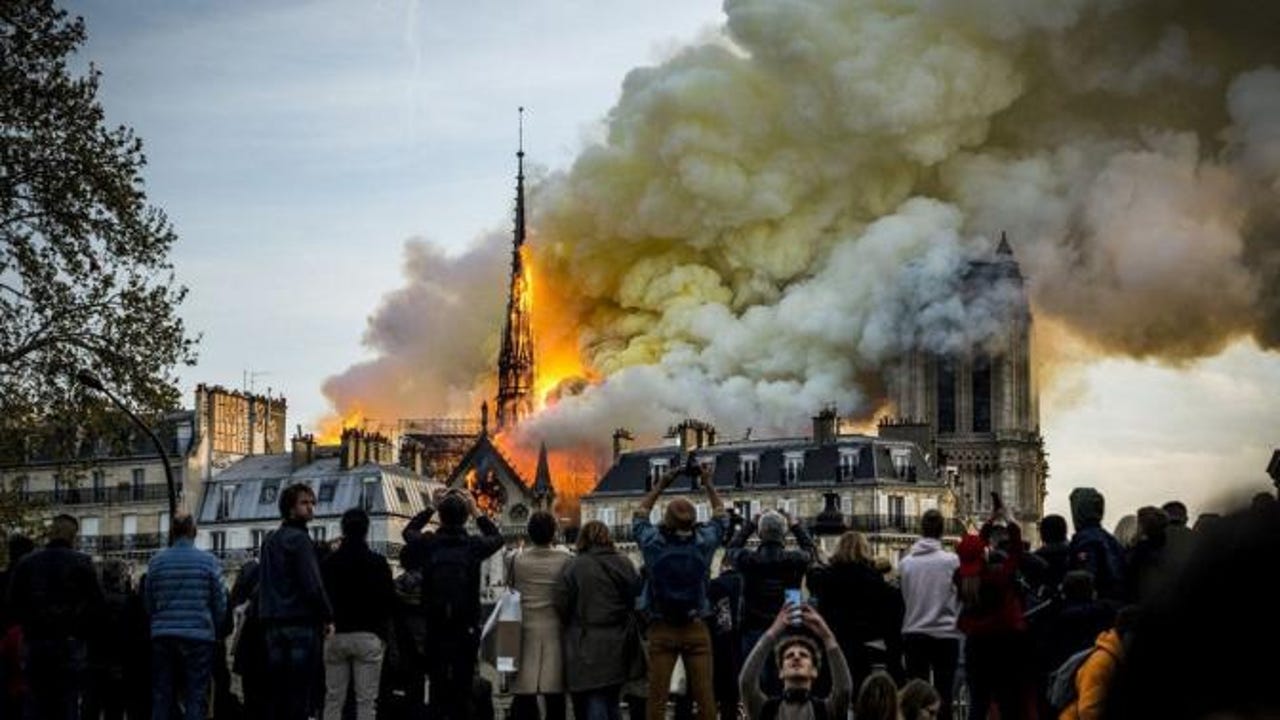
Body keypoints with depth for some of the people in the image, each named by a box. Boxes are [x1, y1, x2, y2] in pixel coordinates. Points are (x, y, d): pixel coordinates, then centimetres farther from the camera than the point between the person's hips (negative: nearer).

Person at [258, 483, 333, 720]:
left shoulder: (270, 540, 17)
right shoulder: (299, 539, -9)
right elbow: (312, 584, -16)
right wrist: (328, 617, -7)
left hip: (272, 622, 8)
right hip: (301, 622, -8)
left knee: (275, 693, 10)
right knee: (301, 694, -7)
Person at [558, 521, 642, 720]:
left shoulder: (574, 567, -10)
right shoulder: (625, 565, 3)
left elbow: (562, 607, -7)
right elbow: (636, 601, 9)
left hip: (587, 650, -5)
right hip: (618, 648, 5)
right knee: (611, 703, 18)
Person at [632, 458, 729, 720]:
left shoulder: (654, 542, -8)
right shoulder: (703, 541, -7)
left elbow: (639, 517, 14)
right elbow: (721, 517, 13)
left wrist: (659, 487, 19)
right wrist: (708, 484, 21)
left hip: (662, 630, 0)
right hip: (696, 629, 0)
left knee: (657, 698, 0)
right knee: (704, 696, 2)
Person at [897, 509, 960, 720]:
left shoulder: (905, 563, -3)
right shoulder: (952, 561, -10)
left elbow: (901, 598, 4)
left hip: (913, 633, 2)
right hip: (945, 633, -2)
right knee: (943, 695, 1)